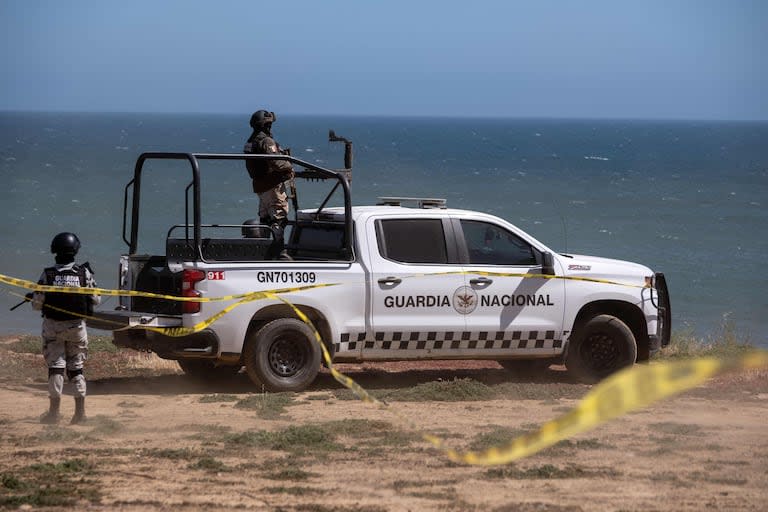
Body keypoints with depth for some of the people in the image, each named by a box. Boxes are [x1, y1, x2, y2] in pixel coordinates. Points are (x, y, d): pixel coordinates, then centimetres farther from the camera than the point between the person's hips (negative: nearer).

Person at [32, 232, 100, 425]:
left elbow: (37, 303, -10)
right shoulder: (84, 273, -9)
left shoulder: (47, 275, -12)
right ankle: (80, 411, 7)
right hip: (77, 326, 1)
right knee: (76, 367, 12)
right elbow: (95, 300, -3)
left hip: (53, 326, -1)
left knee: (55, 367, 5)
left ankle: (54, 411, 2)